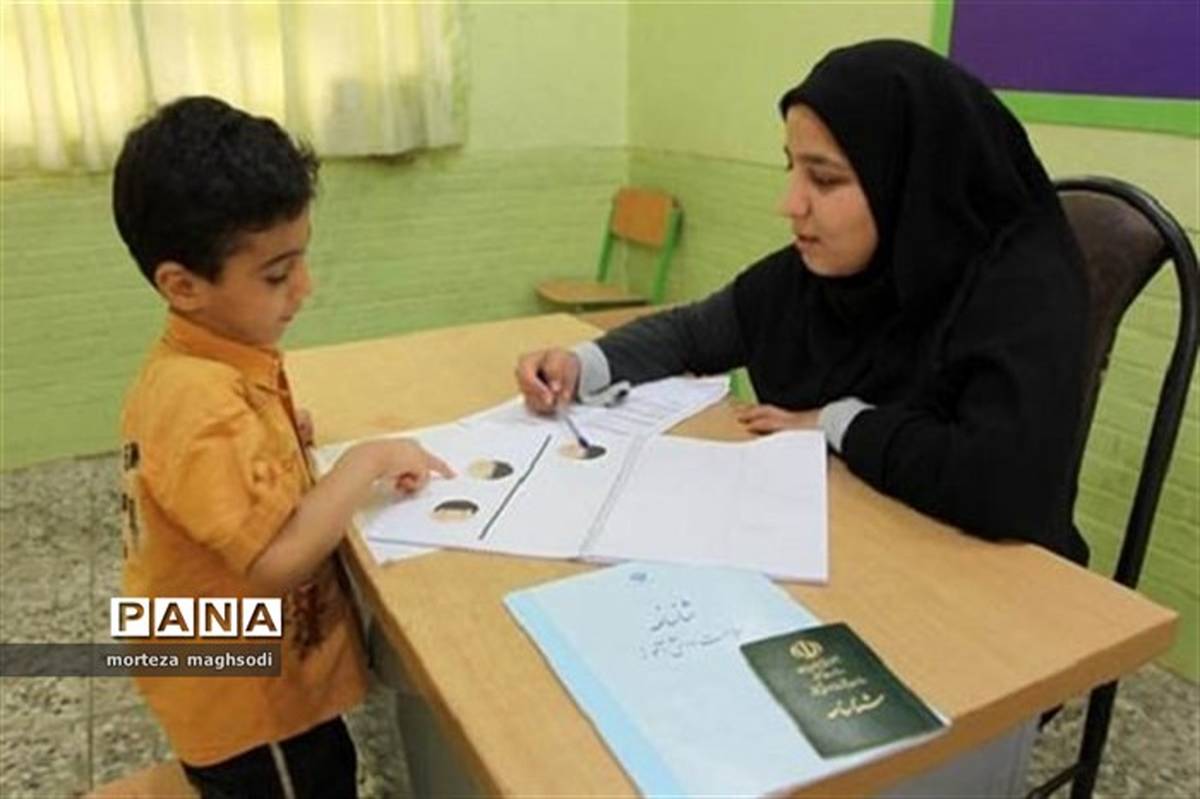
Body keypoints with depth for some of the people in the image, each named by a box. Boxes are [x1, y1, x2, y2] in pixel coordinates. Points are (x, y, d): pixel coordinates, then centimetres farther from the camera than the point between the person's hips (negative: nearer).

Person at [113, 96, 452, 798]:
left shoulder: (212, 362, -2)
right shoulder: (201, 402, -32)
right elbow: (278, 559, -35)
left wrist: (281, 439, -1)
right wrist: (368, 461, -26)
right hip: (249, 704, -8)